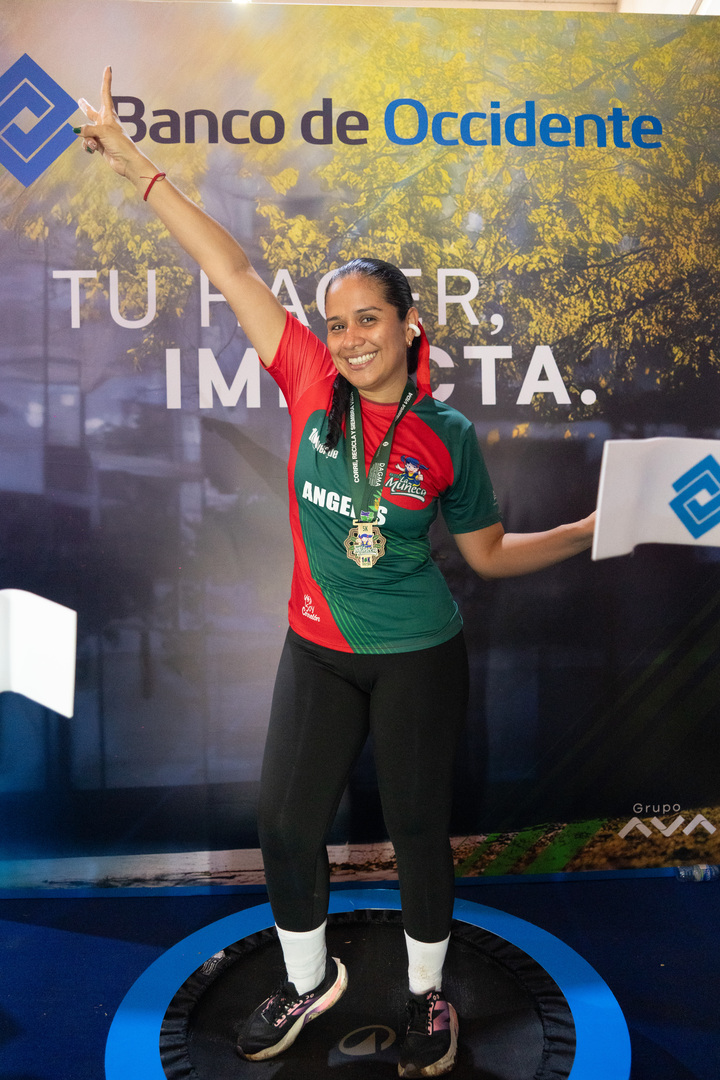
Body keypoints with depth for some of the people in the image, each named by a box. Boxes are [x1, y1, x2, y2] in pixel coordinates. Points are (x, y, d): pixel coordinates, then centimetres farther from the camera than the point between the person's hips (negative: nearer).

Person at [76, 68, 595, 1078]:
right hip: (318, 651, 3)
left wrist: (594, 529, -6)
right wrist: (134, 163, 2)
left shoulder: (447, 436, -8)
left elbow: (491, 552, 3)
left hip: (418, 659, -2)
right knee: (285, 820, 11)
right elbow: (231, 268, -4)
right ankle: (310, 978, 40)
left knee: (417, 828, 11)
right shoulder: (313, 386, -5)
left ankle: (429, 996, 40)